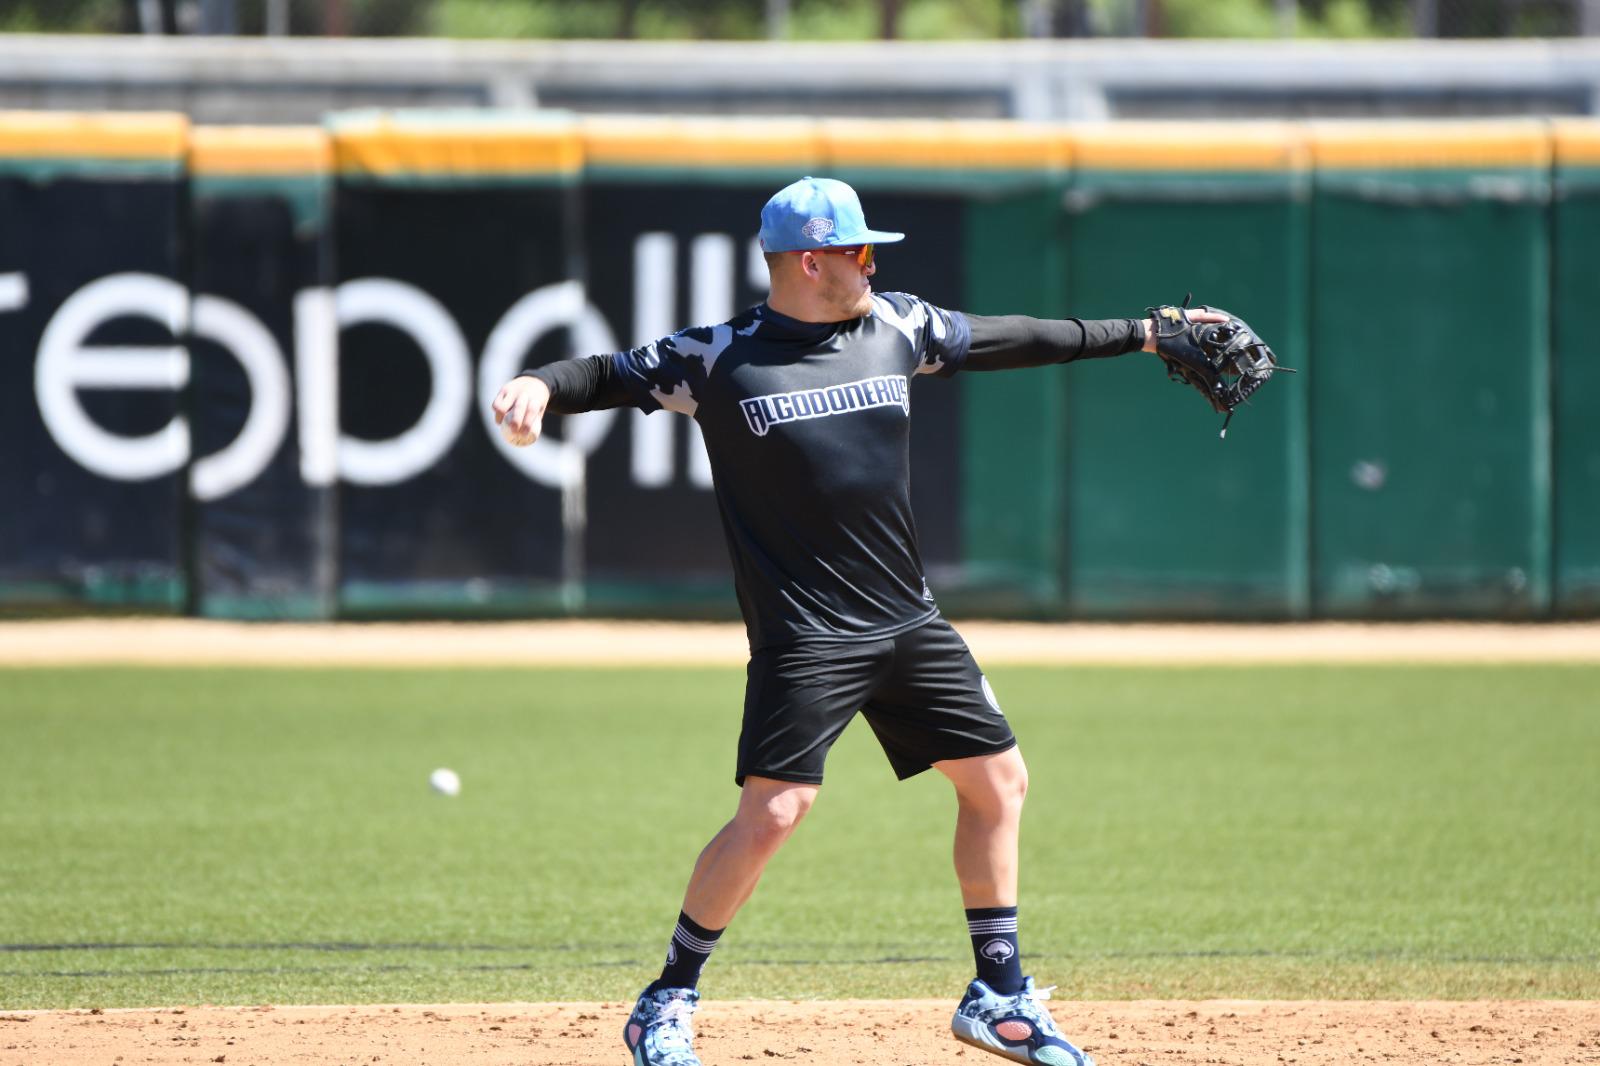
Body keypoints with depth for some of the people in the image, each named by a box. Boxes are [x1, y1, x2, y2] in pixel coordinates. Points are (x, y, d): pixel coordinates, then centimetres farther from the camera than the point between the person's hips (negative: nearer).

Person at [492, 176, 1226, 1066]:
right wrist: (542, 385, -27)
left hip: (910, 623, 6)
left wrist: (1144, 335, 22)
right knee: (773, 811, -16)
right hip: (804, 636, -6)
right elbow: (614, 376, -4)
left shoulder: (894, 327, 8)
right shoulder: (720, 359, -6)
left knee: (998, 780, 9)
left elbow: (1004, 340, 18)